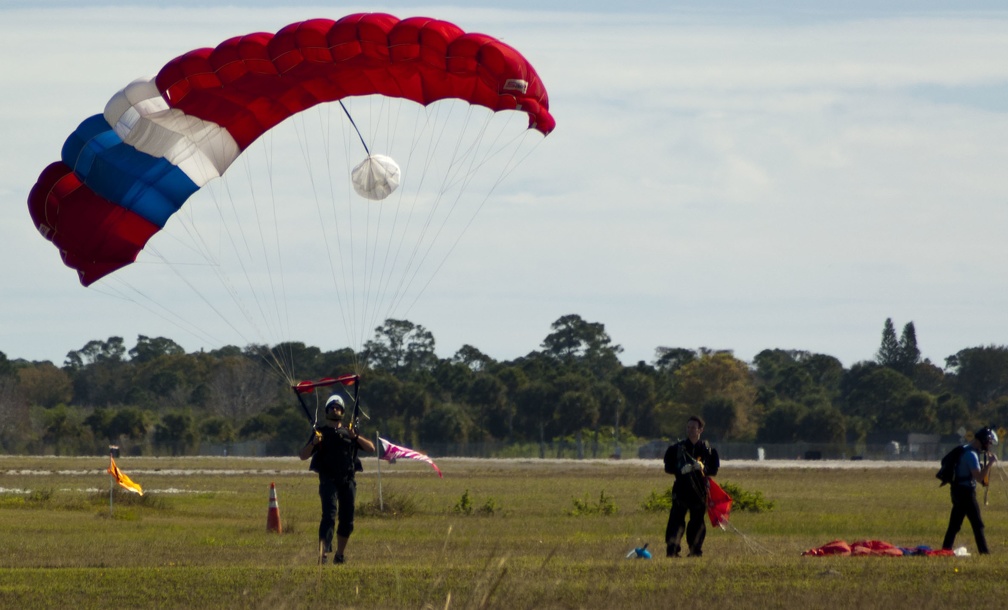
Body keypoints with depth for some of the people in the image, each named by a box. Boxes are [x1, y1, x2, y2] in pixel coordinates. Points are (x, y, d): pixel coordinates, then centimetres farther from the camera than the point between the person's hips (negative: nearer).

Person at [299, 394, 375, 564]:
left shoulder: (349, 433, 18)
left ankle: (339, 555, 18)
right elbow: (303, 455, 5)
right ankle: (323, 552, -30)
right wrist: (313, 443, -15)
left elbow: (371, 448, 9)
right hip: (328, 480, -4)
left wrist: (356, 437, -7)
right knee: (329, 515, -20)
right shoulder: (321, 432, 10)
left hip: (348, 481, 4)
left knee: (347, 521, 5)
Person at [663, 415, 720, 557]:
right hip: (681, 488, -1)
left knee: (697, 522, 5)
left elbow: (714, 469, 6)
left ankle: (695, 550, 16)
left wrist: (703, 468, -16)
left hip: (699, 490, 1)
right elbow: (668, 467, 4)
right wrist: (681, 469, -16)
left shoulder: (707, 449, 7)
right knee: (676, 519, -10)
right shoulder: (676, 448, 6)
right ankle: (672, 550, -10)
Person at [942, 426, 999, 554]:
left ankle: (946, 550, 12)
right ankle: (984, 552, -4)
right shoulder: (971, 454, -18)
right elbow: (979, 477, -23)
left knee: (954, 524, 11)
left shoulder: (965, 449, 13)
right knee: (978, 524, -5)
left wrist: (987, 461, 12)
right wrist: (990, 463, -19)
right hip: (966, 492, -10)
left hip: (958, 491, 10)